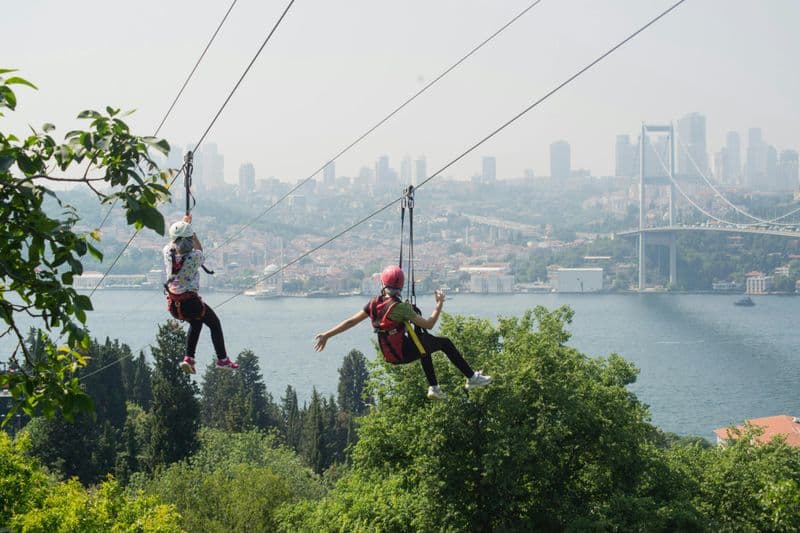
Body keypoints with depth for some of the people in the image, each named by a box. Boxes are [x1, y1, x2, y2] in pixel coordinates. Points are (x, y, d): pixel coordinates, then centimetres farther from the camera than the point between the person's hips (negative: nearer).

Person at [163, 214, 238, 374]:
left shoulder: (168, 253, -12)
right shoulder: (194, 257, -24)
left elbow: (173, 242, 13)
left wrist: (184, 222, 21)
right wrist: (193, 234, 12)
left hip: (173, 304, 5)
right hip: (191, 302, -5)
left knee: (196, 323, 31)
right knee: (214, 323, 19)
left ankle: (188, 358, 24)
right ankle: (222, 359, 27)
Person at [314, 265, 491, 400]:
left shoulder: (374, 304, -7)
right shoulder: (400, 308, -26)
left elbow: (350, 321, -3)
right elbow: (429, 324, -21)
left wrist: (326, 335, 4)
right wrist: (439, 304, -8)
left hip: (389, 355, 7)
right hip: (404, 354, -7)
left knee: (424, 340, 33)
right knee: (445, 342, 7)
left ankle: (433, 388, 37)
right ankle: (472, 378, 16)